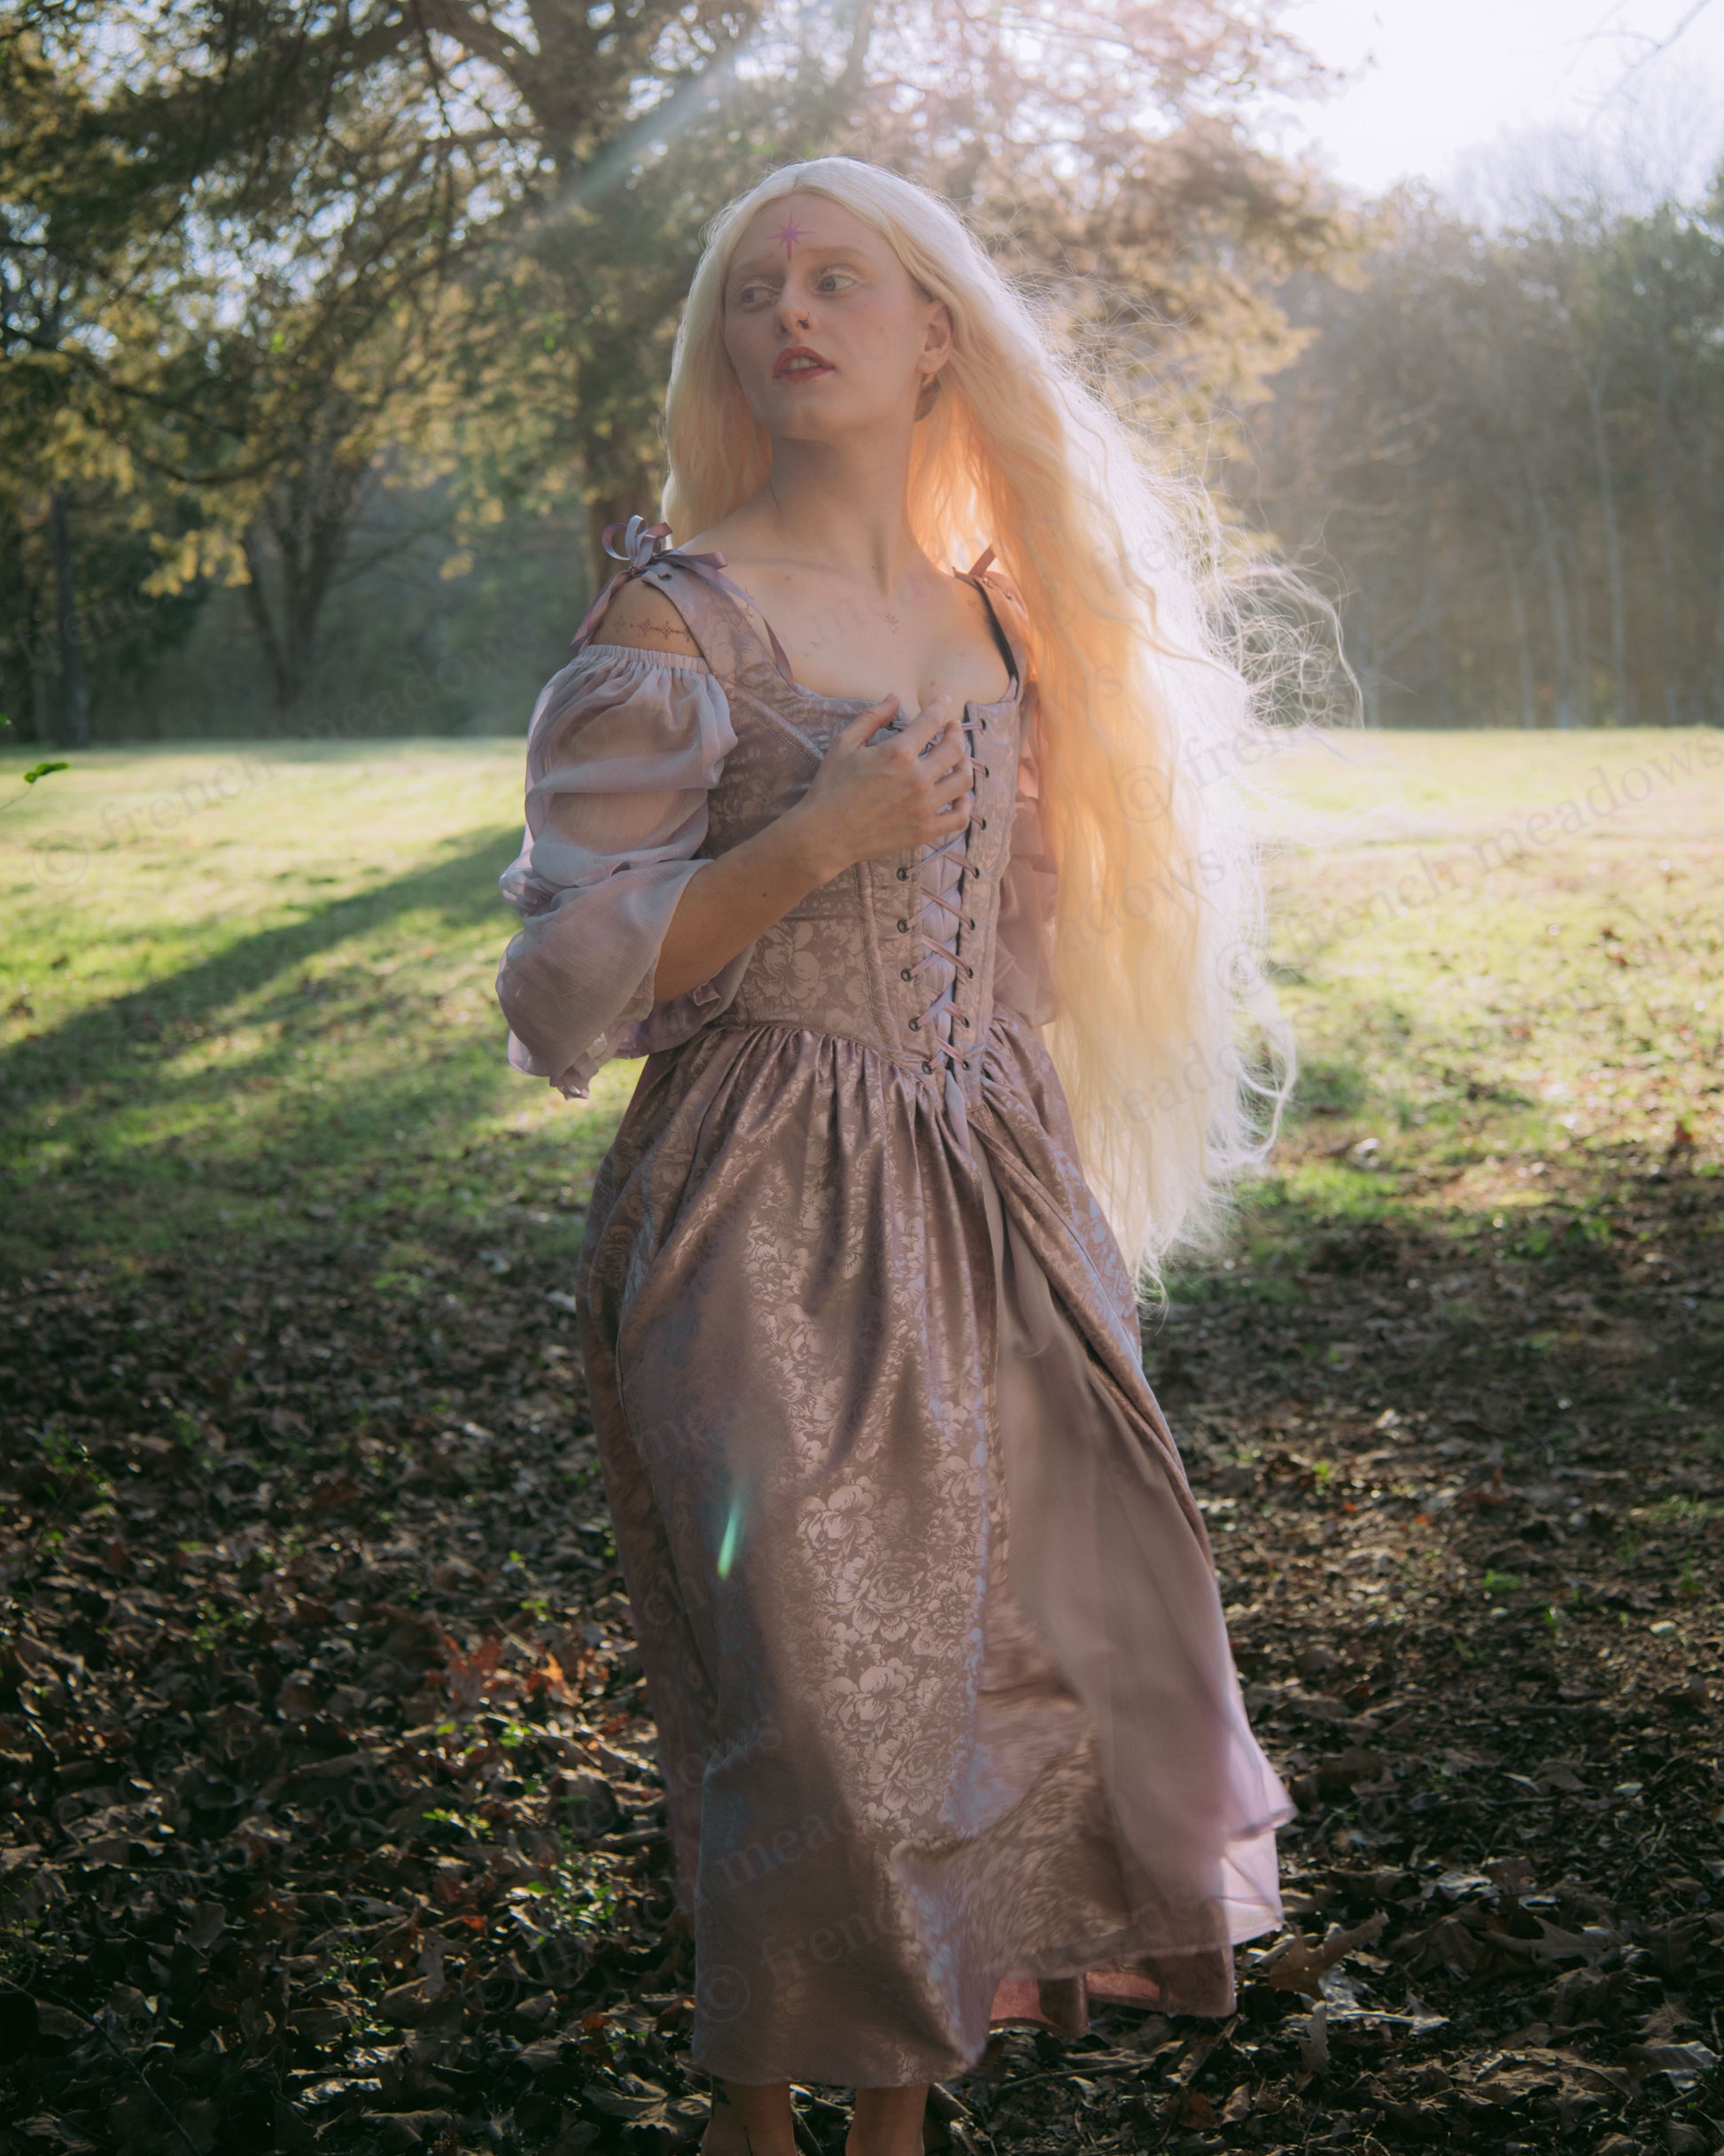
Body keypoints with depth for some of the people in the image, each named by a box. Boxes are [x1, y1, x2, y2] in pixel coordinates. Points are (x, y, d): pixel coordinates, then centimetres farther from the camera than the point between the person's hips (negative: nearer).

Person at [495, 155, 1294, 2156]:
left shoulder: (999, 616, 11)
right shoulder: (676, 621, -6)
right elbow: (567, 980, -10)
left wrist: (1064, 1216, 18)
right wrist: (811, 844, -21)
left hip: (993, 1204, 6)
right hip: (765, 1232, -6)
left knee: (1013, 1649, 7)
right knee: (814, 1688, -4)